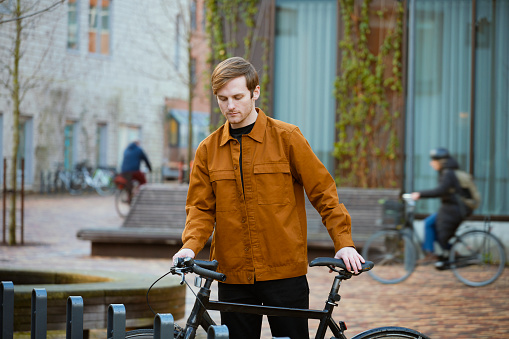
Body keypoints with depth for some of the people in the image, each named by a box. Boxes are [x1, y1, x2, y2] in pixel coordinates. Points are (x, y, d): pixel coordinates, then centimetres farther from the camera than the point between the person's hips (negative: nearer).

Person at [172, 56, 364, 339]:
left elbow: (322, 192, 1)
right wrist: (190, 246, -11)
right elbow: (201, 207, 8)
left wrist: (343, 242, -9)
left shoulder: (286, 138, 0)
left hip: (285, 273, -2)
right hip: (233, 276, 3)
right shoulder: (208, 150, 9)